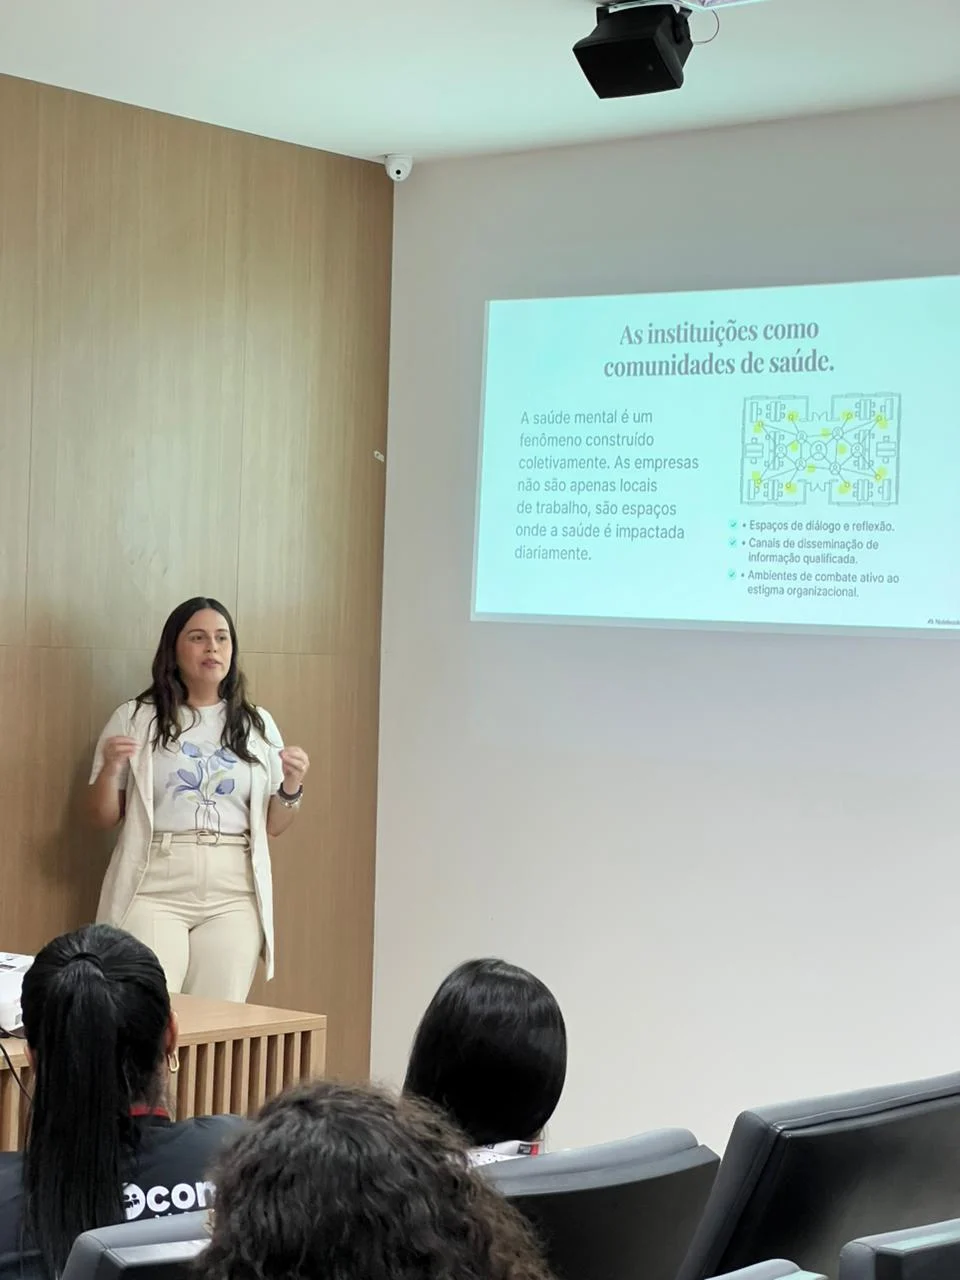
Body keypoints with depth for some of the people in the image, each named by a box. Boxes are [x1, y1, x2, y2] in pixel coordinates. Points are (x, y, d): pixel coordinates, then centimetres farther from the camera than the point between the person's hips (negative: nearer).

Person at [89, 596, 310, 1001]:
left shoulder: (258, 725, 12)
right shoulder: (135, 719, 5)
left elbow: (273, 826, 15)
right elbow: (104, 817, 8)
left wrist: (291, 787, -4)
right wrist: (110, 769, -11)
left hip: (234, 895, 2)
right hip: (154, 890, -2)